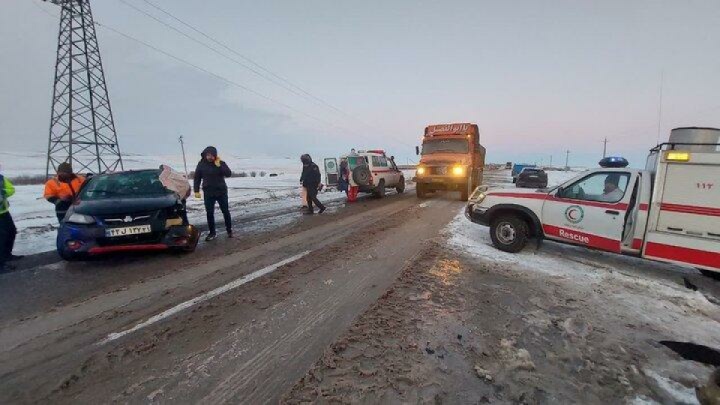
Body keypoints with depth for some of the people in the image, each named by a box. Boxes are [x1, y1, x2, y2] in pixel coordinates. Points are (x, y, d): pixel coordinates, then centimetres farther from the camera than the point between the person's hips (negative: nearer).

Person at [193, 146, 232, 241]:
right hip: (208, 193, 1)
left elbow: (229, 174, -16)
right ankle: (212, 233, 15)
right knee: (209, 213, 3)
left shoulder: (221, 163, -5)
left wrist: (219, 165, -24)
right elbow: (197, 178, 4)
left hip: (221, 192, -1)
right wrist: (196, 191, -2)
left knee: (226, 211, 7)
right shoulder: (201, 164, -2)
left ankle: (229, 230, 22)